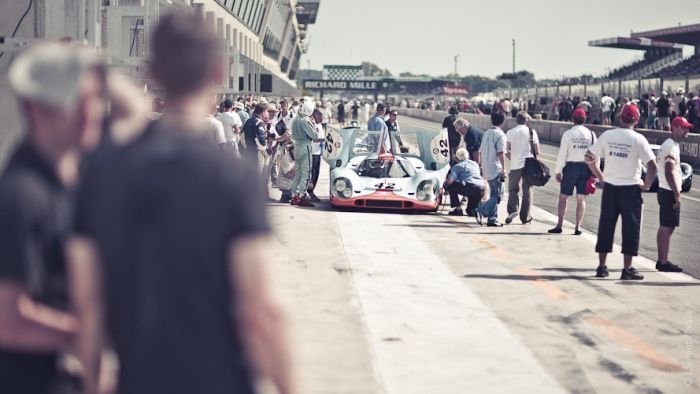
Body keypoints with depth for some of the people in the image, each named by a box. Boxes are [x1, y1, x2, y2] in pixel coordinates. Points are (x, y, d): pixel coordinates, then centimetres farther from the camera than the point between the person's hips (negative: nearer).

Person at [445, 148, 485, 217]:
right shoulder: (475, 164, 26)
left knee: (450, 186, 13)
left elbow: (450, 181, -4)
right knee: (470, 211, 30)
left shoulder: (457, 166, 7)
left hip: (470, 188, -7)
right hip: (481, 190, 7)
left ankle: (457, 209, 6)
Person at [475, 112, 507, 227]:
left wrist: (482, 166, 23)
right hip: (496, 169, -8)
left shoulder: (486, 133, 12)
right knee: (497, 195, -3)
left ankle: (493, 219, 11)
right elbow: (501, 153, -17)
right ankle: (480, 211, -17)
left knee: (494, 194, 14)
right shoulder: (500, 135, -11)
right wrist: (504, 168, -13)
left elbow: (481, 151, 15)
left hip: (486, 169, 8)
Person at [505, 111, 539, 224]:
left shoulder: (510, 132, 1)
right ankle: (525, 217, 9)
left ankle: (512, 210, -11)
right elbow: (537, 151, -2)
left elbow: (506, 152, 0)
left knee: (513, 189, 12)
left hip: (515, 165, 0)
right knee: (527, 191, 9)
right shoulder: (531, 131, -2)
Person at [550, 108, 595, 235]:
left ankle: (559, 226, 7)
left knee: (563, 197, 7)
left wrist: (557, 171, 0)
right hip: (586, 167, 3)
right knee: (581, 199, 9)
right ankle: (578, 227, 6)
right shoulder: (591, 134, 0)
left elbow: (562, 154, -7)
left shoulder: (568, 134, -8)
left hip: (571, 166, -3)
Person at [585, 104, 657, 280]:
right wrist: (647, 185, -3)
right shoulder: (638, 139, -10)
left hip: (610, 187, 3)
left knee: (605, 226, 11)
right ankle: (627, 269, 4)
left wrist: (600, 176, 11)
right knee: (630, 229, 4)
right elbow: (652, 165, -16)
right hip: (630, 189, -3)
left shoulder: (607, 135, 0)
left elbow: (589, 157, 2)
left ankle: (601, 266, 15)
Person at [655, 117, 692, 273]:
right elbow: (669, 173, -24)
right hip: (670, 192, -10)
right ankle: (664, 262, -4)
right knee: (668, 228, -7)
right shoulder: (672, 146, -17)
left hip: (664, 190, 10)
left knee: (663, 227, 13)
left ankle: (661, 260, 18)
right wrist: (677, 195, -22)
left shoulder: (667, 144, 15)